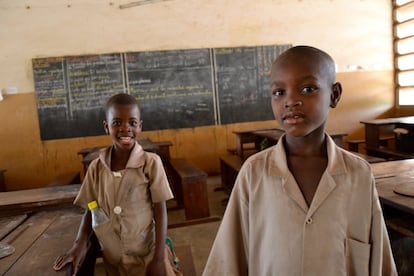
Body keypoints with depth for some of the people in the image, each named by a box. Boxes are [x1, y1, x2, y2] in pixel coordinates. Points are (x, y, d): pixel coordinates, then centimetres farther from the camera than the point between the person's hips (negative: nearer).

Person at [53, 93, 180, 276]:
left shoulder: (151, 163, -15)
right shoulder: (96, 167, -5)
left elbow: (160, 212, -11)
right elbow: (90, 210, 4)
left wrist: (159, 259, -12)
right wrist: (80, 244, -12)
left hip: (146, 255, -3)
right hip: (112, 258, 3)